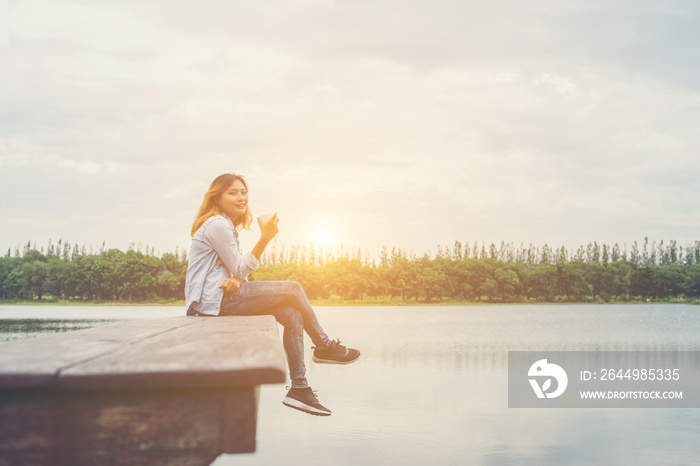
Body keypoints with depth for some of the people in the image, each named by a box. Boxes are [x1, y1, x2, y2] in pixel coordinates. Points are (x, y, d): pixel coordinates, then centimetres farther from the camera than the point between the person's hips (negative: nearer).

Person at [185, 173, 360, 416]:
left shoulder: (228, 226, 21)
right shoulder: (217, 225, -11)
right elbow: (239, 270, -12)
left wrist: (236, 280, -9)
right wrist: (265, 238, -16)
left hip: (225, 294, 9)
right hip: (214, 299, -9)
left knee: (293, 316, -6)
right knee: (292, 289, -10)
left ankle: (299, 388, -7)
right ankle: (324, 346, 7)